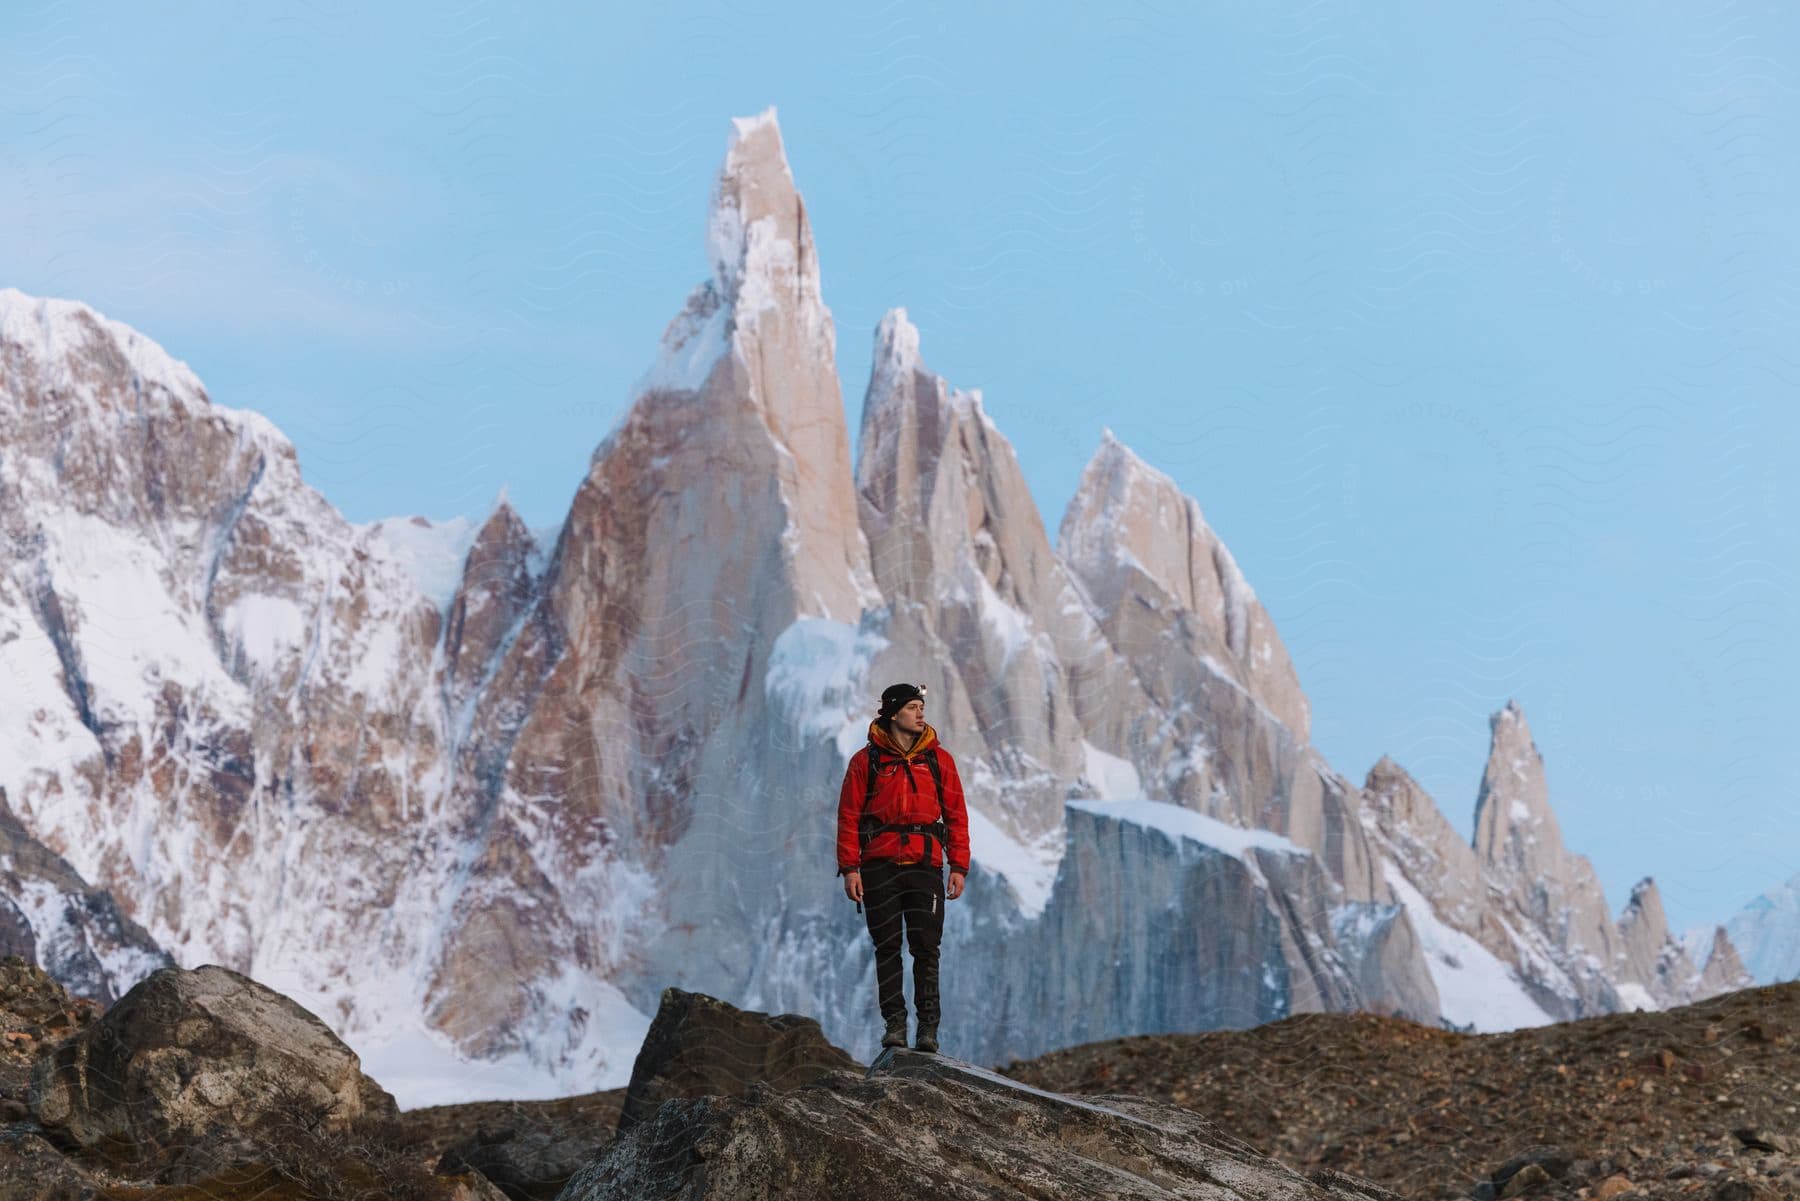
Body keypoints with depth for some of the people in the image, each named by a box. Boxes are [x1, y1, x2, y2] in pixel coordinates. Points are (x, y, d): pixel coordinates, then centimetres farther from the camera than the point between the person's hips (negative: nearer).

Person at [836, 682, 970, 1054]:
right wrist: (849, 868, -4)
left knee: (926, 948, -4)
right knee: (887, 949, 2)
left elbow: (956, 815, 9)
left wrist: (959, 866, 2)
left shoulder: (938, 759, 8)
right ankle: (894, 1023, 7)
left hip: (925, 864, 0)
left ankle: (928, 1027, -1)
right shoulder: (866, 760, 4)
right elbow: (848, 816, 3)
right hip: (879, 866, 0)